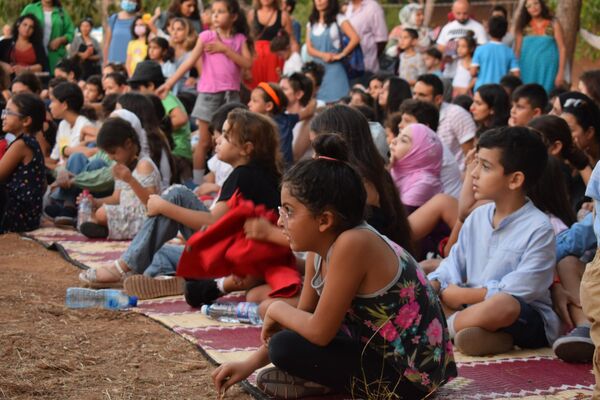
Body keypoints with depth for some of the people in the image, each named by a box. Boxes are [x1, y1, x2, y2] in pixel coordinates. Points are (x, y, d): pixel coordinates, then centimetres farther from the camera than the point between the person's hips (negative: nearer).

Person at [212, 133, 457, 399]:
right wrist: (249, 364, 8)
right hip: (381, 349, 10)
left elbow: (320, 332, -25)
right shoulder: (320, 250, 1)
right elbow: (306, 316, 13)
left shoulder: (352, 244, -26)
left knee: (285, 348, -18)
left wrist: (277, 309, -6)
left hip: (410, 372, -10)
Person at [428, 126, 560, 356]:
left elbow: (517, 291, -21)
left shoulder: (538, 229, -16)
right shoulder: (477, 217, 7)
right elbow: (453, 267, 8)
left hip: (527, 320, -8)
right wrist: (431, 287, -14)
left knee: (503, 305, -40)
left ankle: (442, 327, -16)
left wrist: (463, 295, -14)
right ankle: (489, 336, -20)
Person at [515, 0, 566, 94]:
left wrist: (560, 73, -8)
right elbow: (517, 51, 7)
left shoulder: (554, 24, 4)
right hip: (527, 71, 1)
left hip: (547, 71, -1)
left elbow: (562, 48, 0)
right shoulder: (523, 26, 7)